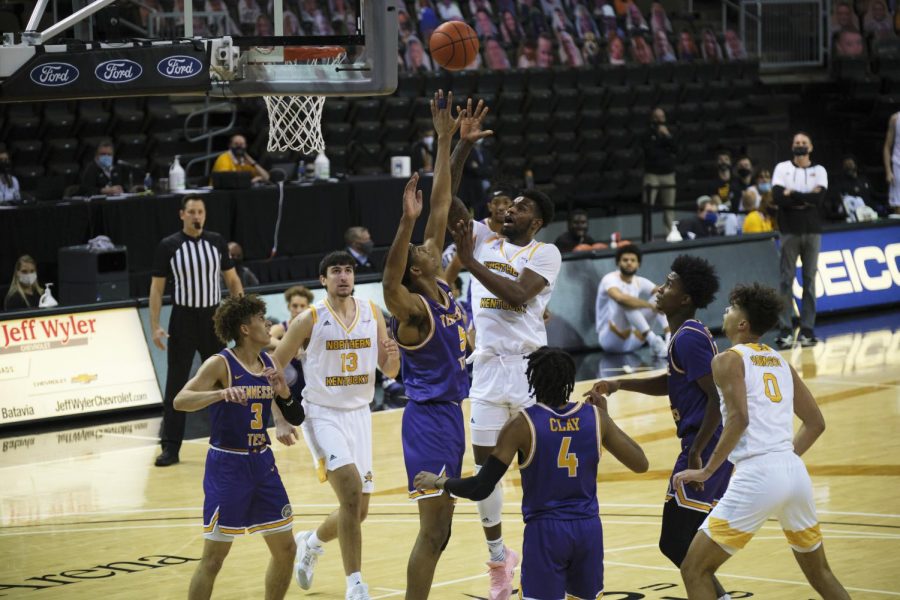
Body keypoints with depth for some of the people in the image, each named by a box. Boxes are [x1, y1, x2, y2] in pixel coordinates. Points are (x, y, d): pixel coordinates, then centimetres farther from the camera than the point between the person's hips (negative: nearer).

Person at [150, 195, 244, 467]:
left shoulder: (216, 242, 3)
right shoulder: (168, 246, -5)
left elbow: (232, 280, 10)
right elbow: (156, 288, -3)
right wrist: (155, 327, -10)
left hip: (213, 317, 3)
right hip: (183, 319, -2)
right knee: (176, 385, -2)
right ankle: (170, 447, 1)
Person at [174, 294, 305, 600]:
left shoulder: (269, 364, 6)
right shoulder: (221, 364, -13)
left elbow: (296, 418, 12)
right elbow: (180, 401, -27)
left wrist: (284, 394, -8)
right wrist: (221, 394, -42)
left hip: (262, 463, 7)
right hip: (227, 466, -7)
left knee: (285, 549, 11)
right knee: (214, 556, -6)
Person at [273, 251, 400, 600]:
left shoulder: (372, 314, 2)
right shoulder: (310, 319, -9)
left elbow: (390, 372, 6)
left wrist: (393, 358, -17)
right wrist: (280, 420, -9)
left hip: (359, 414, 5)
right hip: (322, 414, -5)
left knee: (358, 510, 9)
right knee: (351, 490, -23)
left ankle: (311, 544, 41)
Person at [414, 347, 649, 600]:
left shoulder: (522, 424, -11)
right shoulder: (595, 417, -1)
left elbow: (481, 489, -12)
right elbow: (640, 464, 10)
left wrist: (439, 481, 7)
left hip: (545, 531, -4)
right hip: (588, 529, 4)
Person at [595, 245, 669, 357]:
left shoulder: (639, 282, 8)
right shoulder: (610, 279, -14)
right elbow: (620, 298, -36)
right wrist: (650, 305, -36)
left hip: (632, 340, 7)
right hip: (610, 339, -7)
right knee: (625, 302, -31)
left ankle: (670, 341, -25)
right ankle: (652, 339, -40)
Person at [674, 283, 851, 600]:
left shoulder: (728, 360, -1)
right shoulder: (780, 361, 19)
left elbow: (739, 419, -15)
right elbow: (815, 423, 20)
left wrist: (706, 471, -10)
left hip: (757, 475, -7)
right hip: (795, 472, 7)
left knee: (694, 570, 1)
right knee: (820, 573, 23)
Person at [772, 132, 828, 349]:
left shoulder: (819, 171, 8)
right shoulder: (782, 168, 6)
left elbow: (819, 197, -9)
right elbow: (777, 197, -9)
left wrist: (792, 195, -8)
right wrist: (806, 198, -9)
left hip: (812, 231, 1)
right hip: (790, 231, -1)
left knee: (810, 280, 2)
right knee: (787, 279, -3)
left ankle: (807, 329, 5)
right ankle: (785, 329, -3)